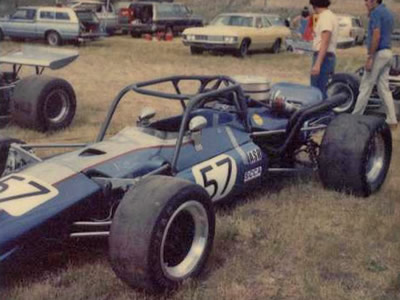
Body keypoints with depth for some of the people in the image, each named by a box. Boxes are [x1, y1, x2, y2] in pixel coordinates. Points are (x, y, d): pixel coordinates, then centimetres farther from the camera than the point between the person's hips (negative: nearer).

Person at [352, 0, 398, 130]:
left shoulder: (376, 12, -13)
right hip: (387, 53, 9)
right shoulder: (388, 13, 17)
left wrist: (369, 58, -21)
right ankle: (391, 120, 5)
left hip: (378, 54, -9)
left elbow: (376, 36, -22)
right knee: (384, 88, 8)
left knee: (365, 87, -1)